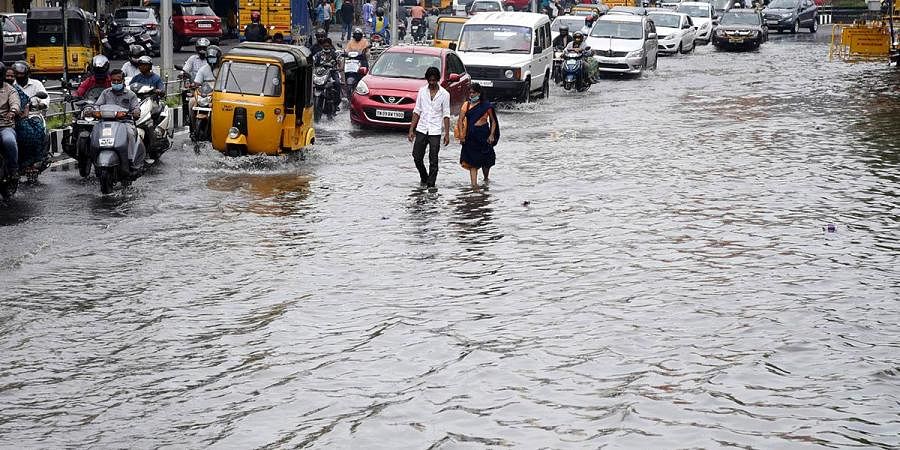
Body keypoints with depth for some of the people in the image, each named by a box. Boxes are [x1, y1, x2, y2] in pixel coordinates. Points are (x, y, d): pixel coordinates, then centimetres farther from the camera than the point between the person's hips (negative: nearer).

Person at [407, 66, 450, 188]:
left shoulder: (444, 94, -2)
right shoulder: (422, 91, 5)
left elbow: (446, 115, -1)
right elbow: (417, 111, 8)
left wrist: (447, 134, -5)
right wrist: (411, 130, 3)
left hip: (435, 132, -3)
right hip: (421, 130, 3)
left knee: (433, 160, -2)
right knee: (417, 158, 4)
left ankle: (431, 185, 3)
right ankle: (424, 178, 27)